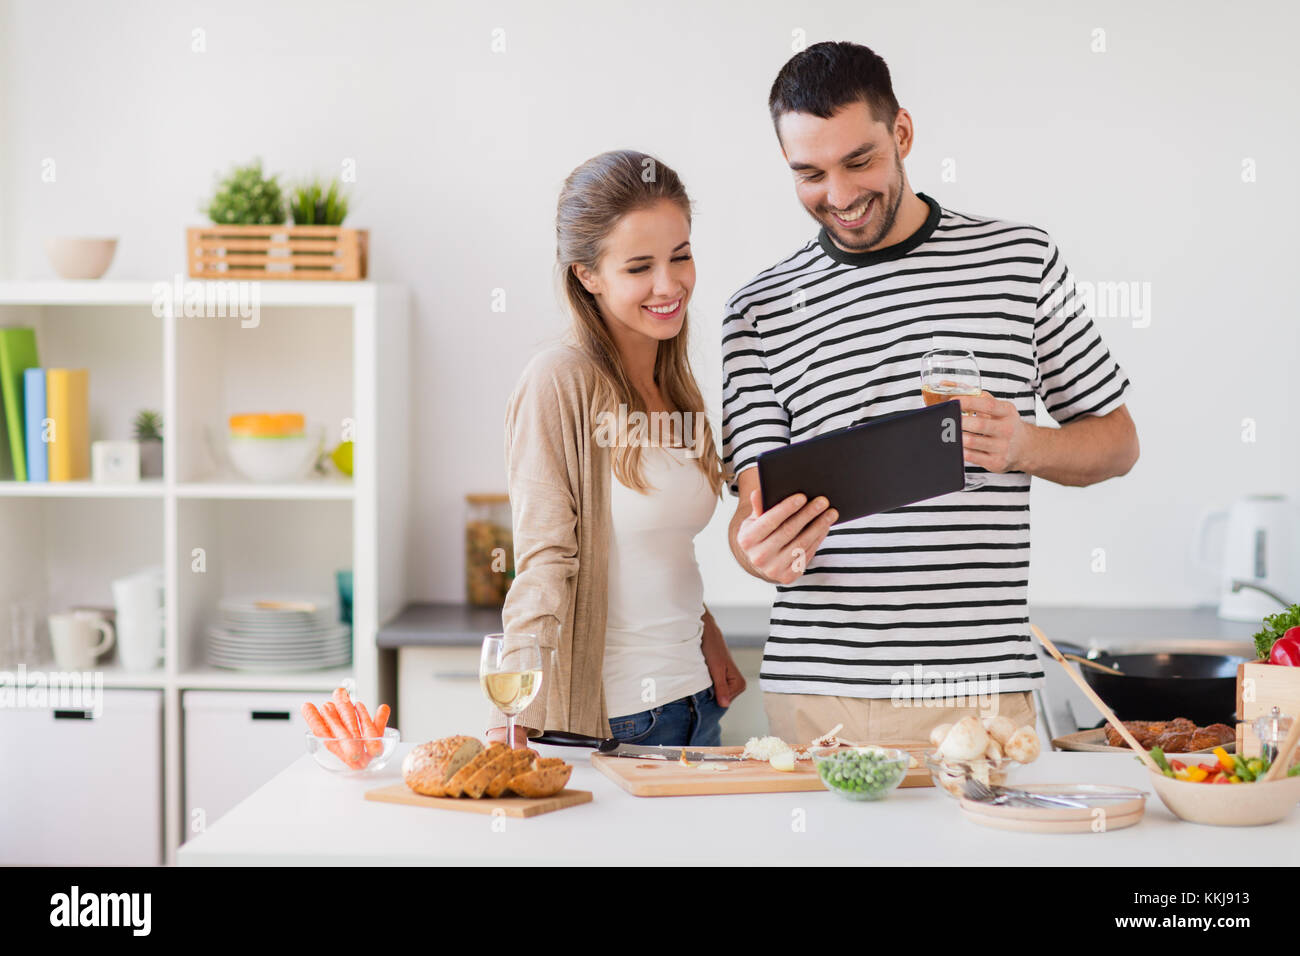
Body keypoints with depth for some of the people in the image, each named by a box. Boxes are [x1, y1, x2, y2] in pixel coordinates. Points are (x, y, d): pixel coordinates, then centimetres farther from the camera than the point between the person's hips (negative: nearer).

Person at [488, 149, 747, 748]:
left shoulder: (671, 386, 10)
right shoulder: (560, 383, -13)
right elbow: (543, 567, -16)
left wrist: (708, 639, 6)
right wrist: (511, 723, -26)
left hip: (696, 702, 7)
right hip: (609, 721, -7)